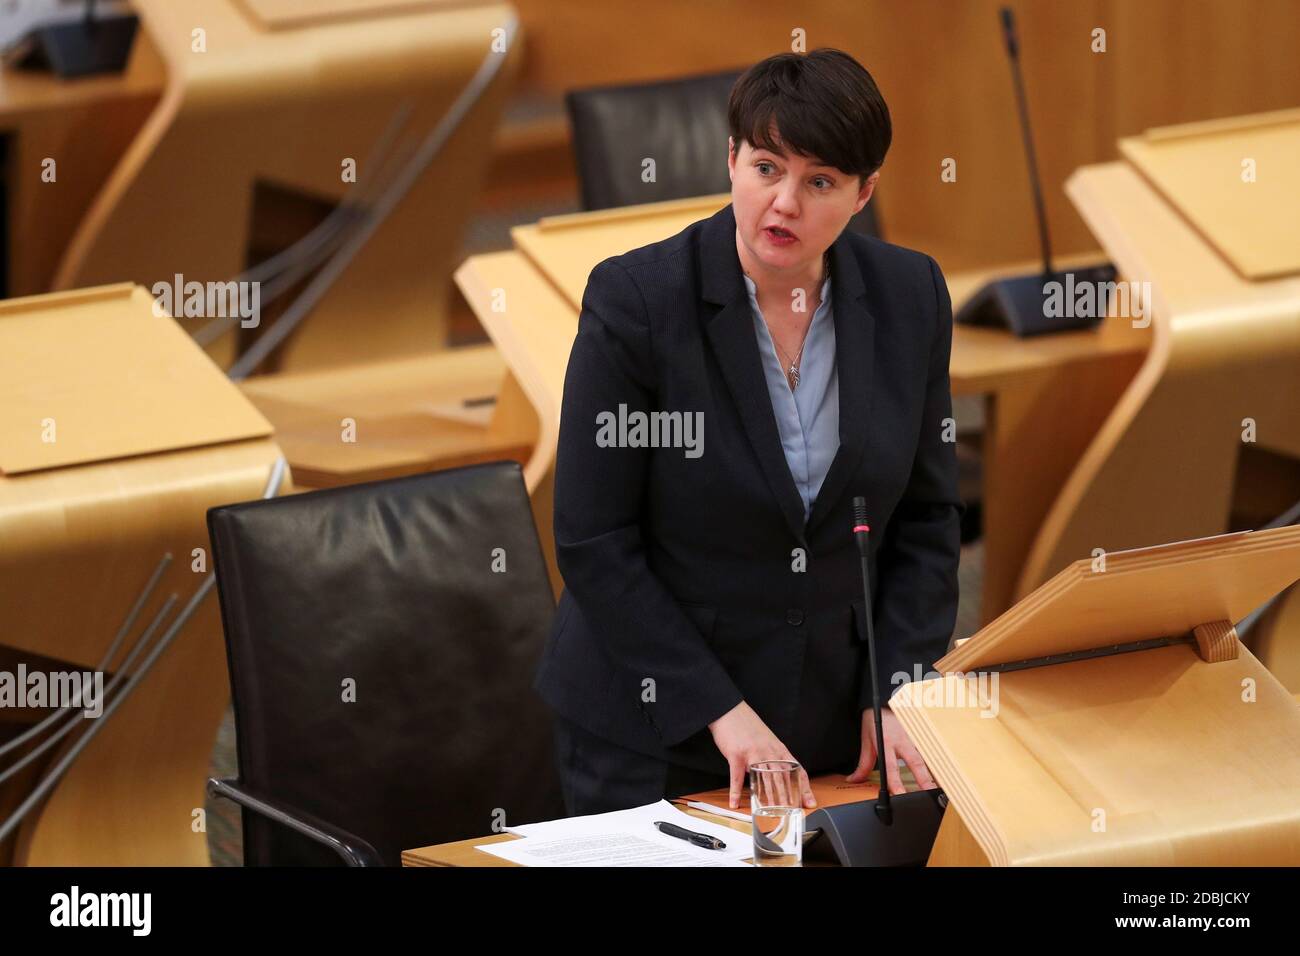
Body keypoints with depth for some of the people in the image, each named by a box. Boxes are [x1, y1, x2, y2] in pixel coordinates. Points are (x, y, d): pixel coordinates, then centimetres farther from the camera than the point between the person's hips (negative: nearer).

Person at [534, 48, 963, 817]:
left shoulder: (909, 296, -4)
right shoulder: (635, 299, -15)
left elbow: (928, 514, 4)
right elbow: (594, 542, -14)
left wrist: (895, 694, -7)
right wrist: (720, 712, -17)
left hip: (836, 723, 3)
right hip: (654, 726, -3)